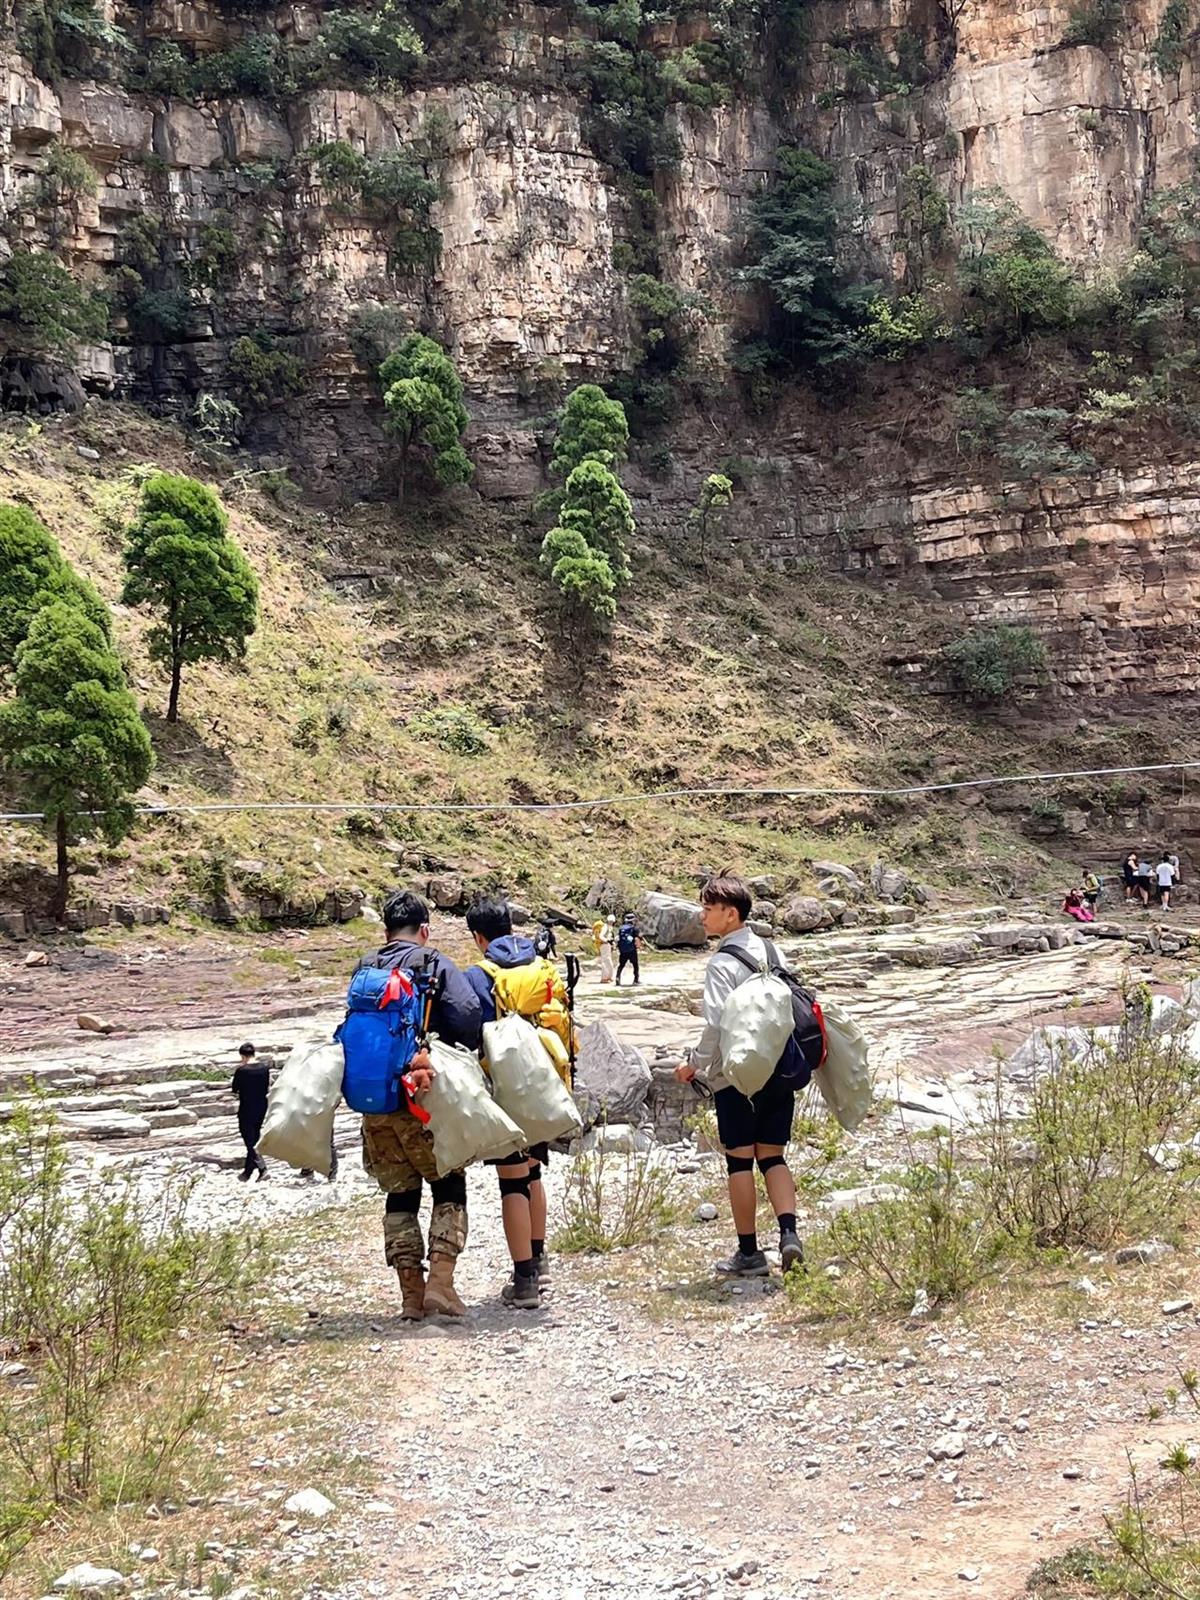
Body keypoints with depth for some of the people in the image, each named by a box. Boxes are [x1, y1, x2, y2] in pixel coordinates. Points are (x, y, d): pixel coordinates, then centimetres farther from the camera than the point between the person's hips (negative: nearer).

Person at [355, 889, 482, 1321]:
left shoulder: (363, 970, 12)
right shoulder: (434, 963, -3)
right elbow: (467, 1013, -16)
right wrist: (472, 1055, 1)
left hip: (375, 1105, 4)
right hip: (424, 1103, -4)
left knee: (400, 1195, 14)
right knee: (449, 1186, 10)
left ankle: (411, 1295, 11)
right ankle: (440, 1281, -4)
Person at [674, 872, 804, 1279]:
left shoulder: (722, 962, -13)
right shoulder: (769, 951, 9)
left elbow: (718, 1022, -19)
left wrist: (695, 1064, -5)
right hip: (778, 1071, 6)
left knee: (740, 1160, 3)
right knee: (772, 1156, 12)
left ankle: (749, 1253, 8)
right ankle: (789, 1233, -4)